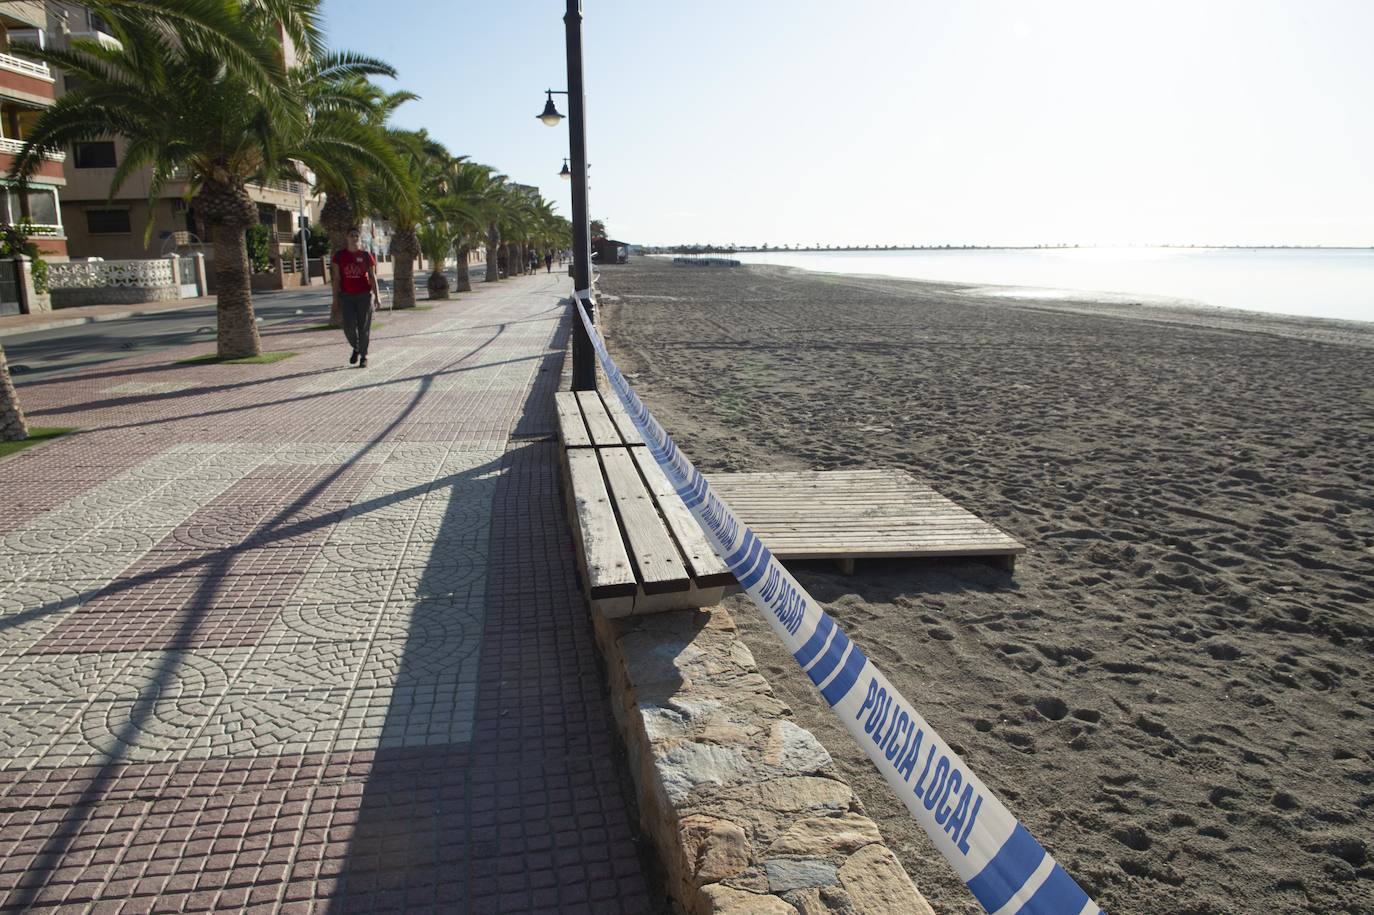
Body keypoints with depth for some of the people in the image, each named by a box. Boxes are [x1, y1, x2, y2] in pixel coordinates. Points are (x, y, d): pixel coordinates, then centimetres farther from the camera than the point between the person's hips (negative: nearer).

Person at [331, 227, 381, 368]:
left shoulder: (366, 255, 1)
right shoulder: (339, 255, 4)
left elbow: (372, 277, 1)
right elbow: (336, 278, 6)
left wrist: (376, 296, -6)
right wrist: (335, 297, 2)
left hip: (364, 295, -1)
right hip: (347, 296, 1)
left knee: (364, 327, 0)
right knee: (349, 327, -5)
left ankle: (363, 356, 12)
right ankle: (355, 348, 24)